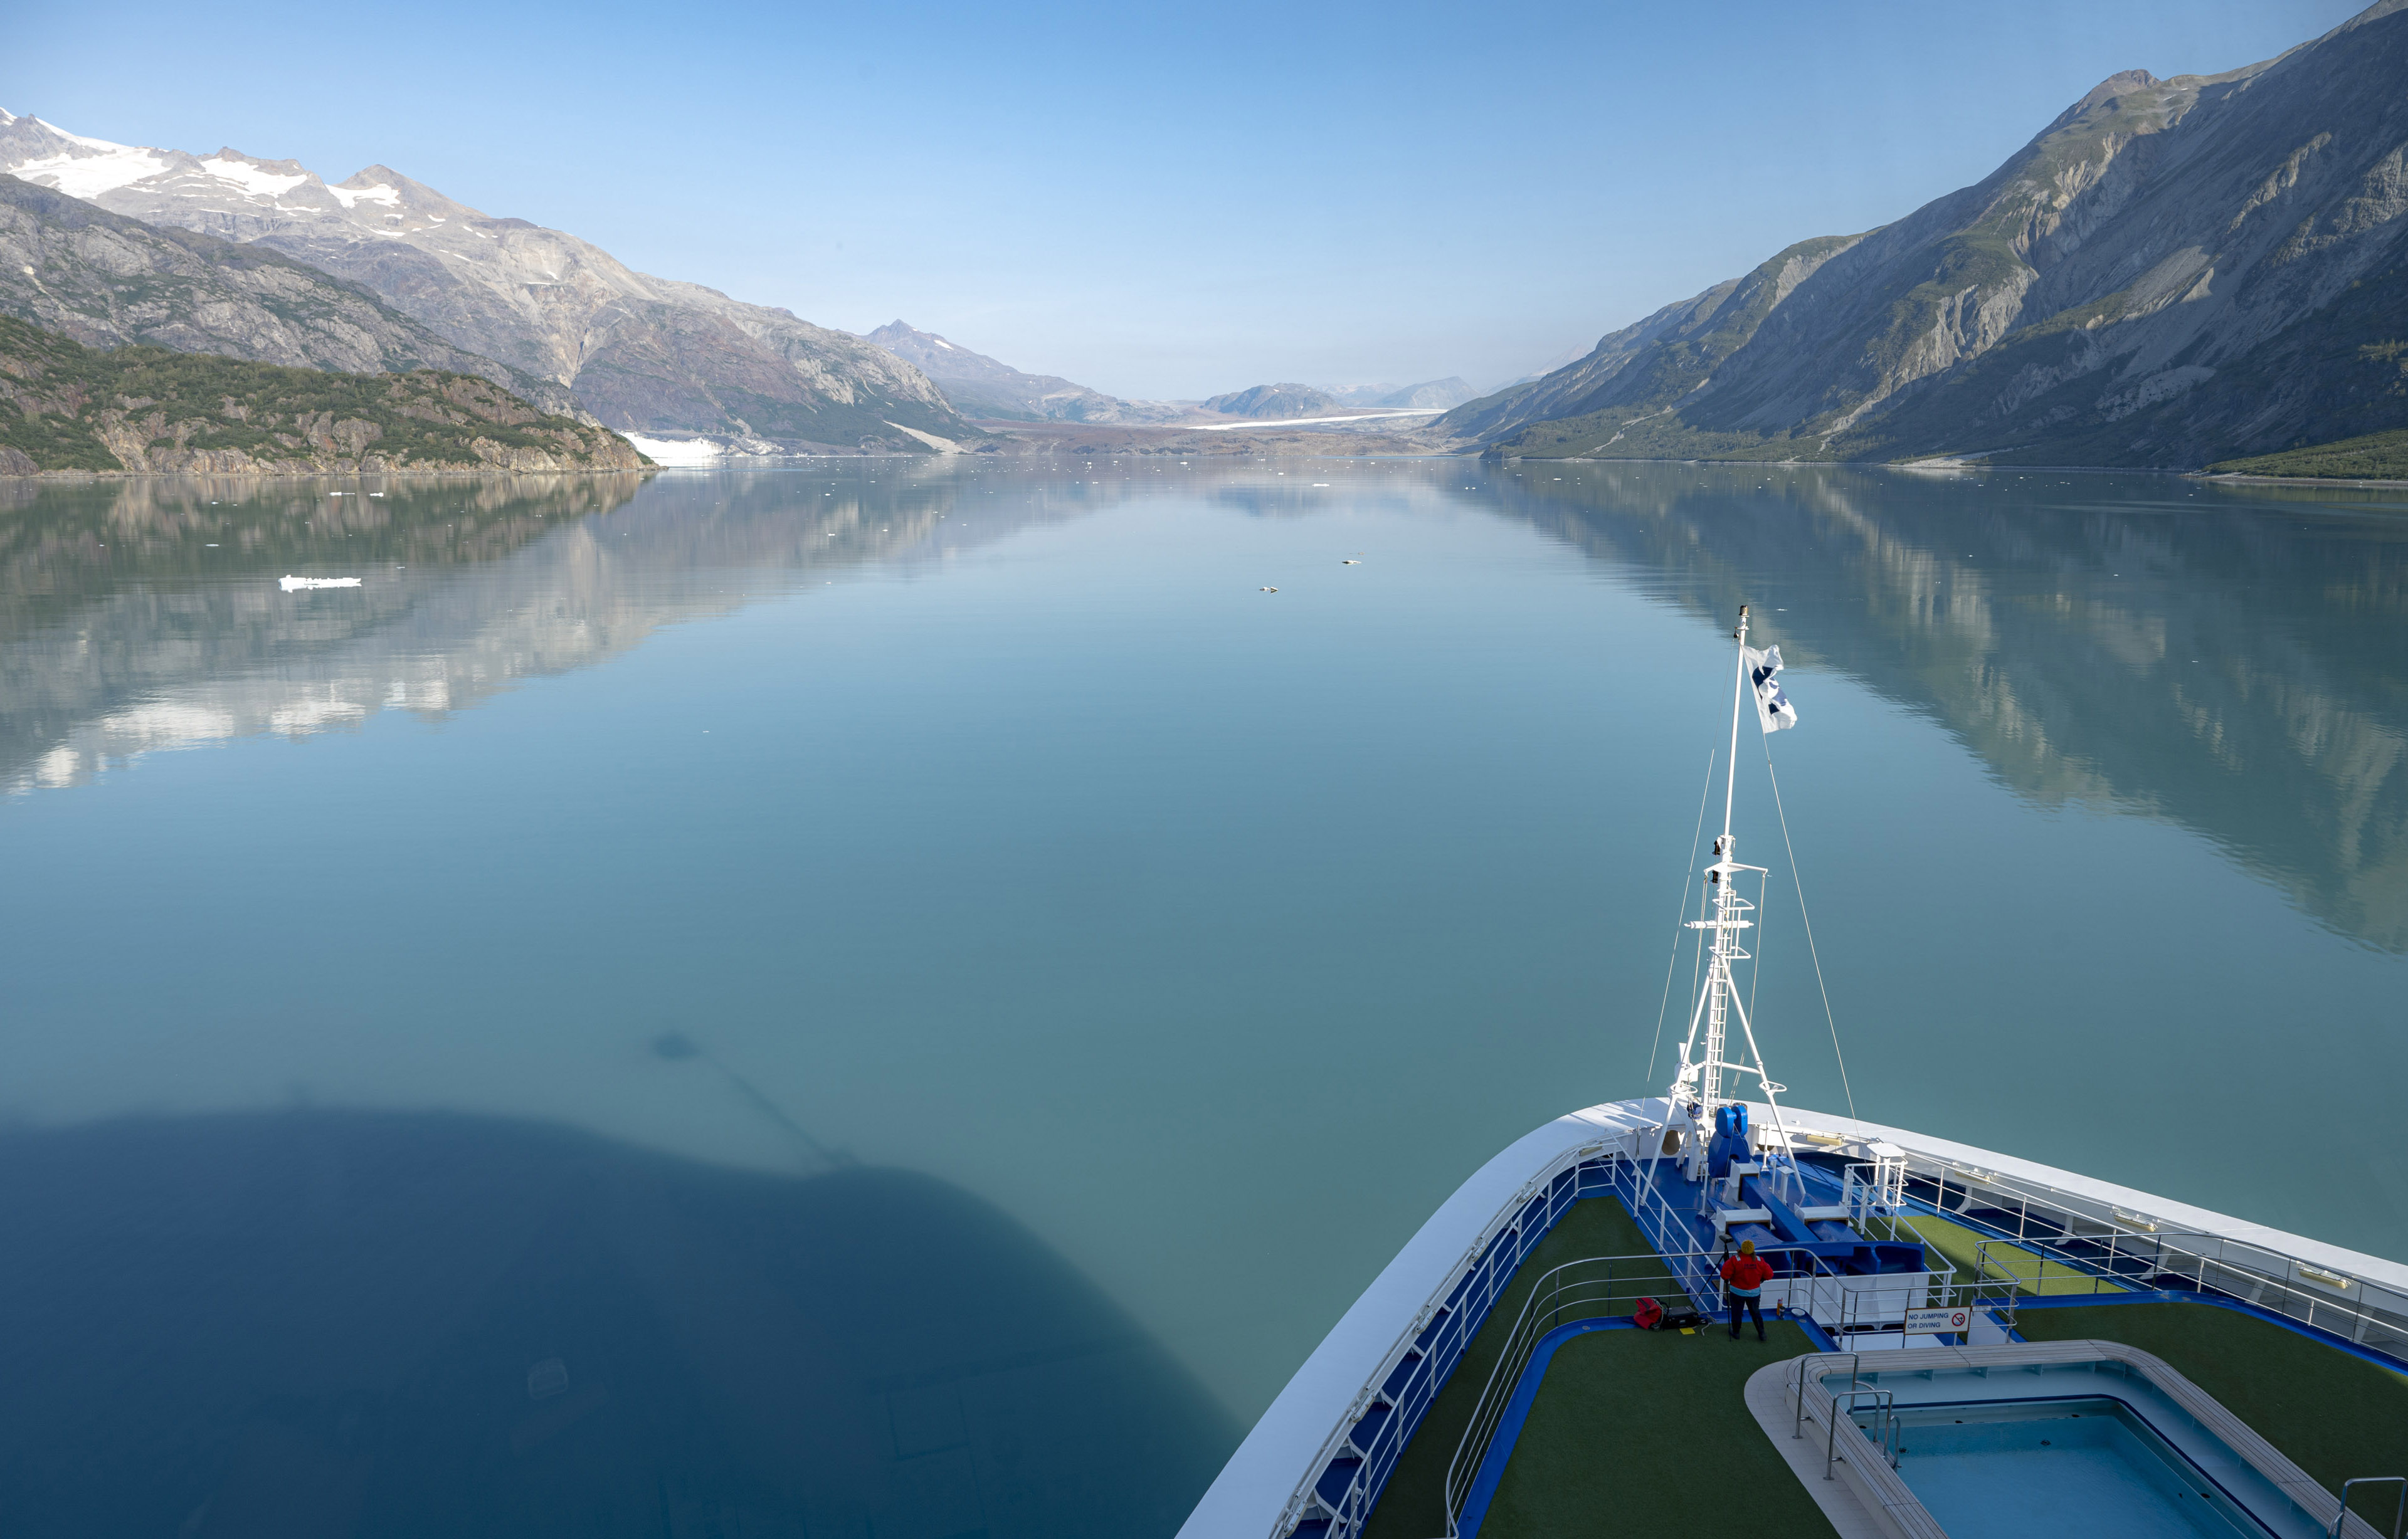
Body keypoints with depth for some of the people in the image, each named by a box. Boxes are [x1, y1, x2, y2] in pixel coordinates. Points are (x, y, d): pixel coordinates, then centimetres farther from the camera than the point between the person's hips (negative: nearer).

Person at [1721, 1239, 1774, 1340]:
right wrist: (1761, 1279, 15)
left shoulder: (1735, 1260, -22)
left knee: (1736, 1312, 15)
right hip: (1754, 1293, 3)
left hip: (1737, 1292, -3)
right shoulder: (1759, 1261, -13)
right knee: (1756, 1312, 20)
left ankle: (1736, 1332, 29)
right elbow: (1769, 1275, -4)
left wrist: (1726, 1280, 1)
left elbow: (1725, 1274, -21)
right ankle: (1761, 1333, 24)